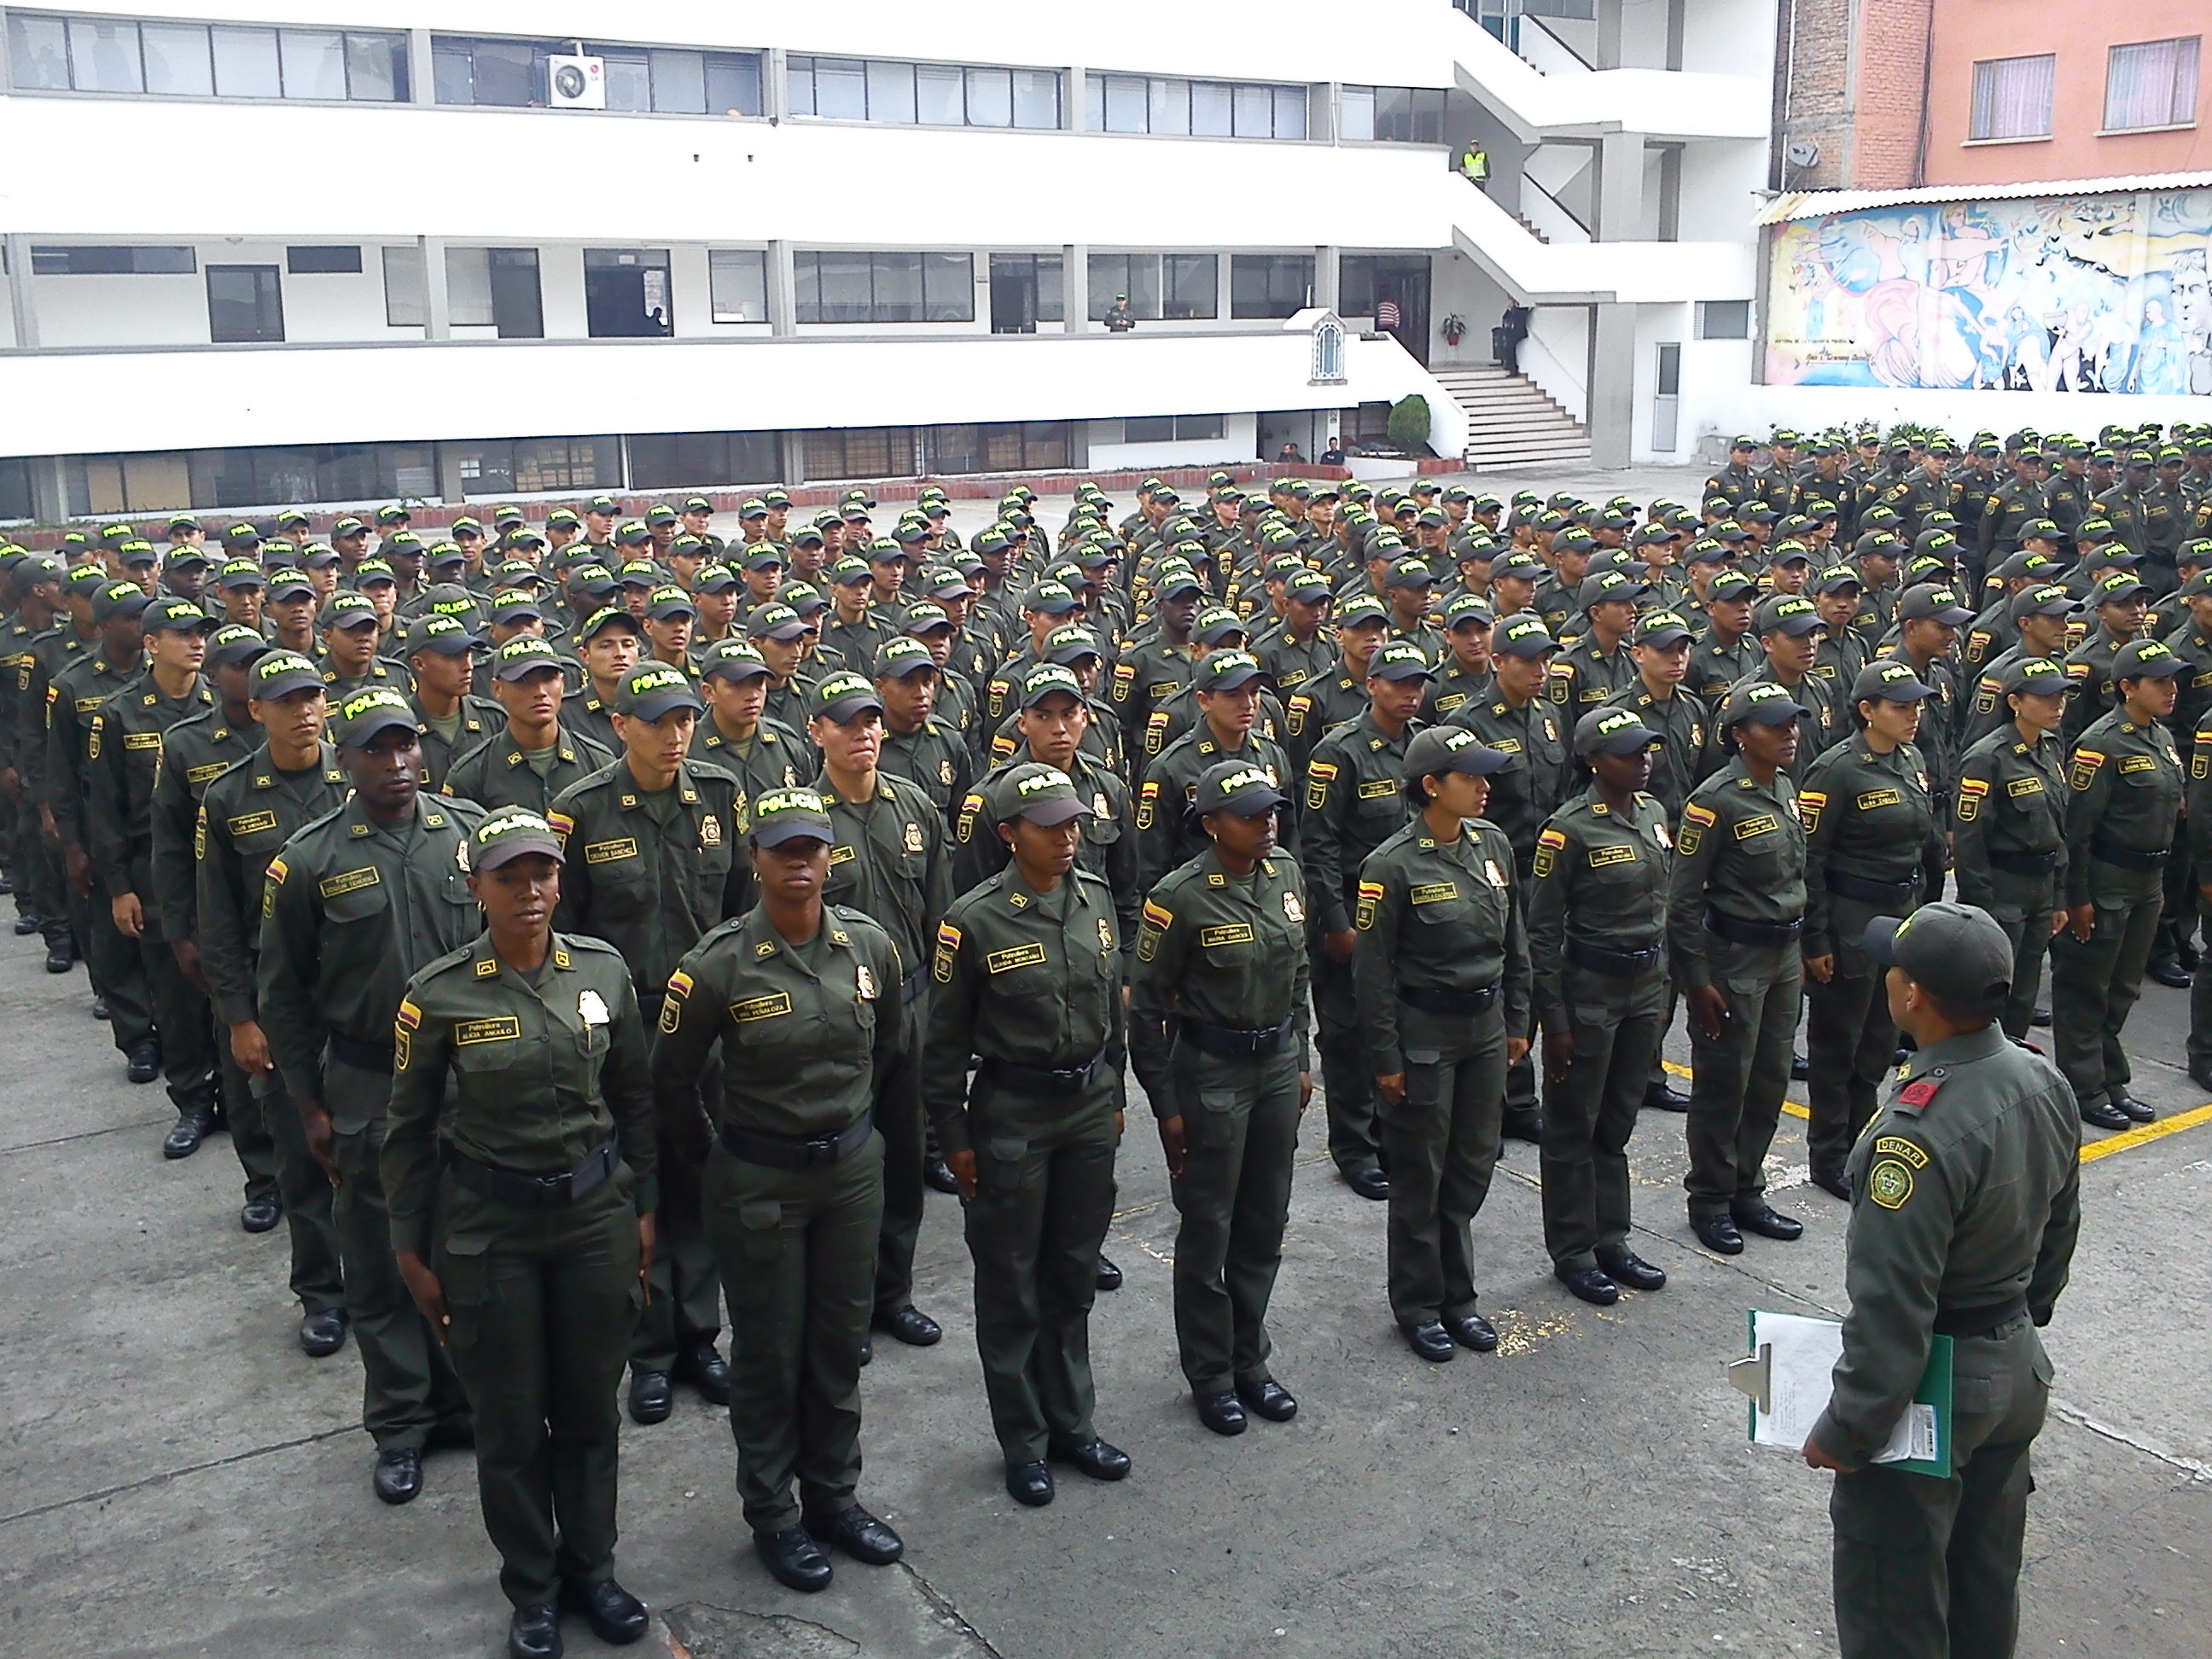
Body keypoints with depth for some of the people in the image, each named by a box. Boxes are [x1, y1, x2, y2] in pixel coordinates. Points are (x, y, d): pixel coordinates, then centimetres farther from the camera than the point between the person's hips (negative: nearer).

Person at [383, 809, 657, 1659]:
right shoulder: (438, 994, -12)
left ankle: (591, 1567, 36)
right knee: (511, 1420, 11)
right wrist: (413, 1251, 0)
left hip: (596, 1214, 2)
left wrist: (643, 1208, 7)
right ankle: (533, 1589, 32)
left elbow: (634, 1100, 6)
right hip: (487, 1228, -2)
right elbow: (408, 1132, -3)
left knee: (591, 1407, 14)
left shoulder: (605, 972, -5)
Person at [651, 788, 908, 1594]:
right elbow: (671, 1081, -4)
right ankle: (772, 1516, 29)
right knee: (769, 1352, 10)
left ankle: (834, 1497, 35)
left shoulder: (871, 946, -6)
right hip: (759, 1181, -4)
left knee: (841, 1341, 16)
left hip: (853, 1167, 4)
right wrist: (726, 1139, 6)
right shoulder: (717, 965, -17)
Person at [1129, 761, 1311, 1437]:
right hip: (1211, 1074, -6)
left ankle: (1249, 1360, 33)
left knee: (1265, 1225, 16)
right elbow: (1146, 1006, -12)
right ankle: (1210, 1375, 25)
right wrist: (1166, 1106, -10)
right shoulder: (1180, 897, -18)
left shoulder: (1286, 876, 1)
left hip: (1278, 1064, 6)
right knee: (1208, 1230, 7)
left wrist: (1301, 1062, 14)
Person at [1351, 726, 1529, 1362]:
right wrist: (1385, 1059, -12)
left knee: (1473, 1166, 14)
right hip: (1424, 1033, -6)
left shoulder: (1492, 843, 2)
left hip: (1485, 1027, 6)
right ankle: (1418, 1307, 24)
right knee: (1420, 1176, 7)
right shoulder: (1392, 865, -16)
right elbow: (1372, 969, -13)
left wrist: (1517, 1021, 13)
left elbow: (1514, 939, 12)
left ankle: (1458, 1296, 31)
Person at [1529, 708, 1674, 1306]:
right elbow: (1542, 930, -13)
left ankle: (1611, 1242, 28)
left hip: (1645, 986, 7)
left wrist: (1664, 988, 15)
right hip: (1589, 988, -7)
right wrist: (1554, 1020, -13)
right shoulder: (1569, 829, -15)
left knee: (1618, 1123, 17)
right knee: (1575, 1128, 6)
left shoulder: (1654, 813, 7)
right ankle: (1572, 1253, 18)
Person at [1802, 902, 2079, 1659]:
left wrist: (1846, 1431, -16)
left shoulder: (1918, 1133, -33)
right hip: (2020, 1367, 8)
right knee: (1987, 1578, 26)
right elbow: (2058, 1233, 9)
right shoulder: (2044, 1082, -6)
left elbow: (1891, 1305, -28)